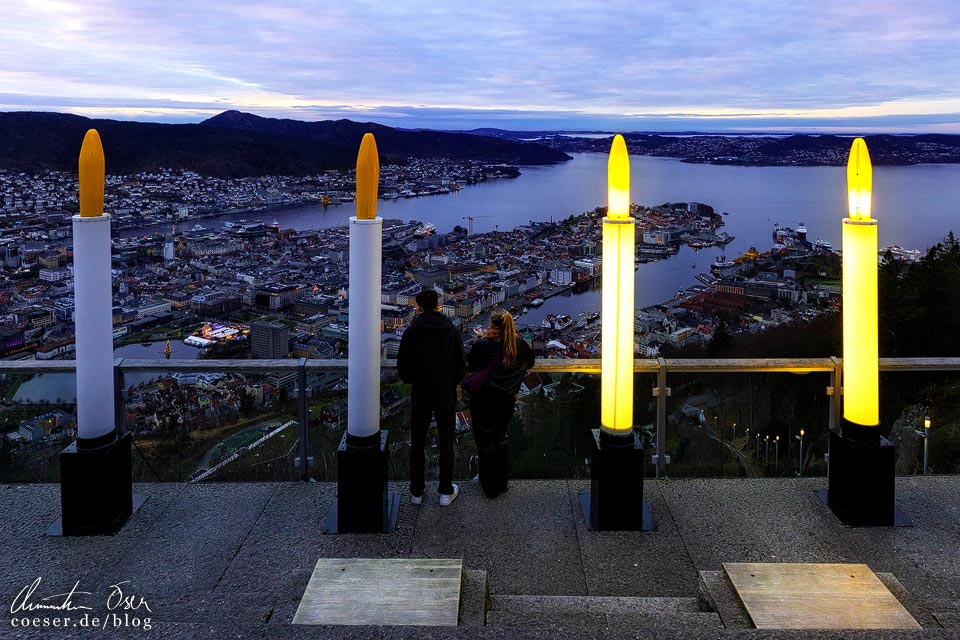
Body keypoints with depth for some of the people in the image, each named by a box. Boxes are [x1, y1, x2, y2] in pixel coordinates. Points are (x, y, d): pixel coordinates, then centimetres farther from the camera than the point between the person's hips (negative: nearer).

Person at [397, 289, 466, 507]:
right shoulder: (451, 330, -4)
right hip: (446, 396, 1)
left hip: (420, 396, -1)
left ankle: (416, 492, 18)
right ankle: (446, 492, 17)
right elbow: (461, 365, -1)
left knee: (417, 445, 11)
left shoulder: (412, 332, -8)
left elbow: (402, 368, -5)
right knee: (446, 444, 11)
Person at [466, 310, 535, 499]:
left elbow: (470, 365, 6)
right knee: (500, 437, 20)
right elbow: (529, 362, 18)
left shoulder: (482, 345, -11)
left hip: (483, 399, -3)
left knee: (485, 440, 8)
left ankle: (490, 486, 13)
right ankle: (501, 481, 27)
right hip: (507, 399, 4)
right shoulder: (520, 345, -1)